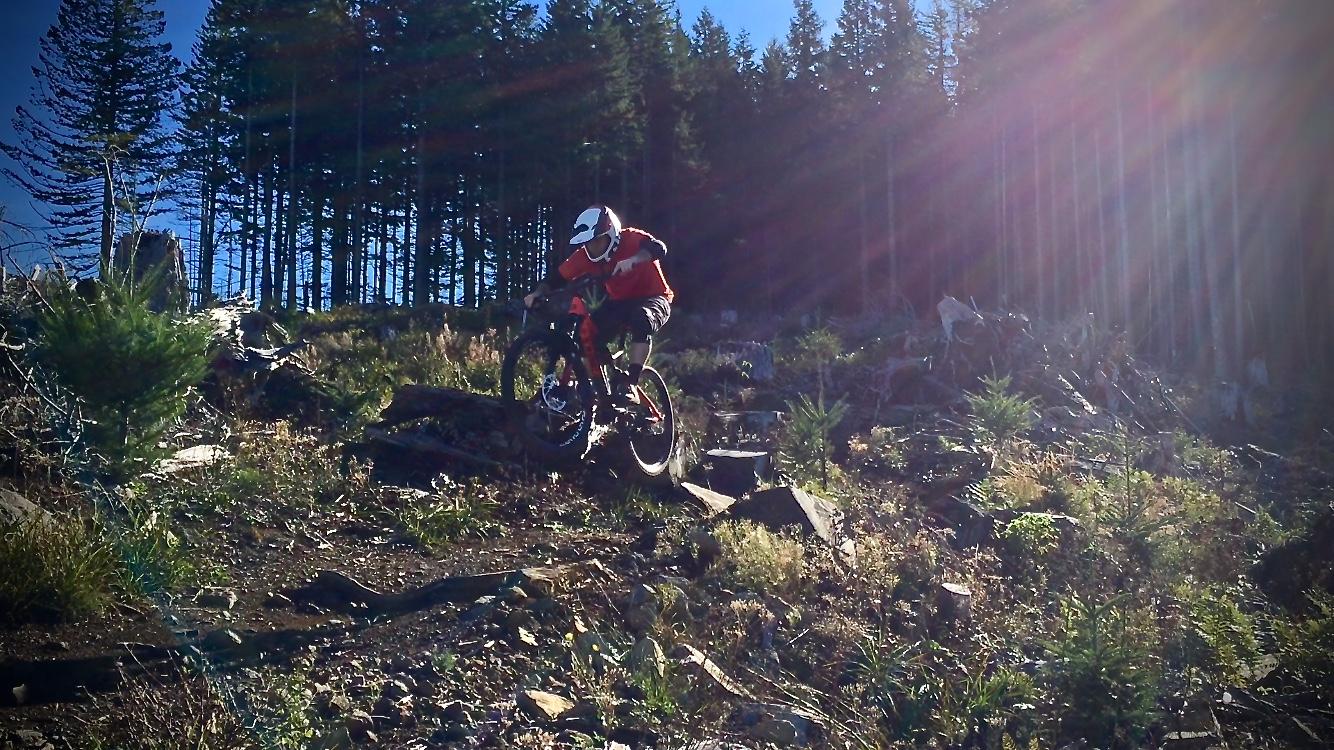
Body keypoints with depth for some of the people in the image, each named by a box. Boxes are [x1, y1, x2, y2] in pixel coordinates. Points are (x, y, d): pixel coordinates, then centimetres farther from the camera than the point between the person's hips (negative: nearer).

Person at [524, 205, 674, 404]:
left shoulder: (630, 239, -22)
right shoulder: (586, 255, -10)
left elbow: (659, 248, -41)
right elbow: (557, 277, -10)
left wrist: (632, 260, -58)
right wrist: (537, 294, -28)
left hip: (652, 298, -5)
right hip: (620, 302, 5)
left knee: (641, 319, -38)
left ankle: (629, 384, -36)